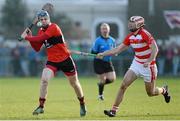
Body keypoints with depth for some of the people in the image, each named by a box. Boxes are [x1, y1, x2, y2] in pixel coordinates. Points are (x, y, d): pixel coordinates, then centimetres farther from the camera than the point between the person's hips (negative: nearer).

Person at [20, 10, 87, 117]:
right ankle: (41, 107, -10)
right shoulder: (41, 31, 5)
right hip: (52, 61, 5)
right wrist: (30, 37, -6)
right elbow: (37, 48, 6)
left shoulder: (54, 28, -18)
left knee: (74, 83, 10)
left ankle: (82, 104, 31)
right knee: (44, 79, -18)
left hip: (65, 59, -5)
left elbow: (40, 38, -28)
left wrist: (26, 37, -18)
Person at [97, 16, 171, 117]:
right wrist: (103, 54, 2)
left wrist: (149, 61, -38)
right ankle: (114, 110, -8)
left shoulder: (145, 35, -20)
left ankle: (164, 90, 40)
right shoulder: (130, 37, 2)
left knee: (150, 93, 6)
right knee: (123, 85, -10)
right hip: (136, 64, 6)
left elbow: (155, 49, -26)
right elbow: (118, 49, 8)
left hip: (148, 66, -6)